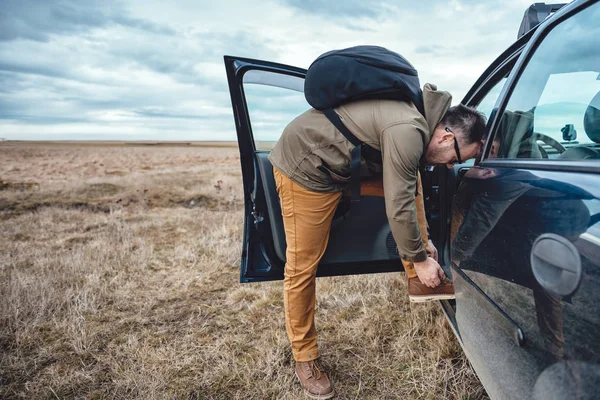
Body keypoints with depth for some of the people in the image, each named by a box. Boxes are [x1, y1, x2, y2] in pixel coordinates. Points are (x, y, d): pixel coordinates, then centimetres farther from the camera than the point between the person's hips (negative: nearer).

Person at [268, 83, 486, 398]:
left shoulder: (419, 115, 3)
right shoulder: (408, 132, -29)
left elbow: (404, 193, 10)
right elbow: (399, 208, -25)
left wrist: (422, 254, 15)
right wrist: (420, 259, -10)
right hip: (305, 168, -9)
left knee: (410, 182, 6)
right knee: (303, 266, -2)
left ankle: (418, 280, 11)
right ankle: (304, 357, 16)